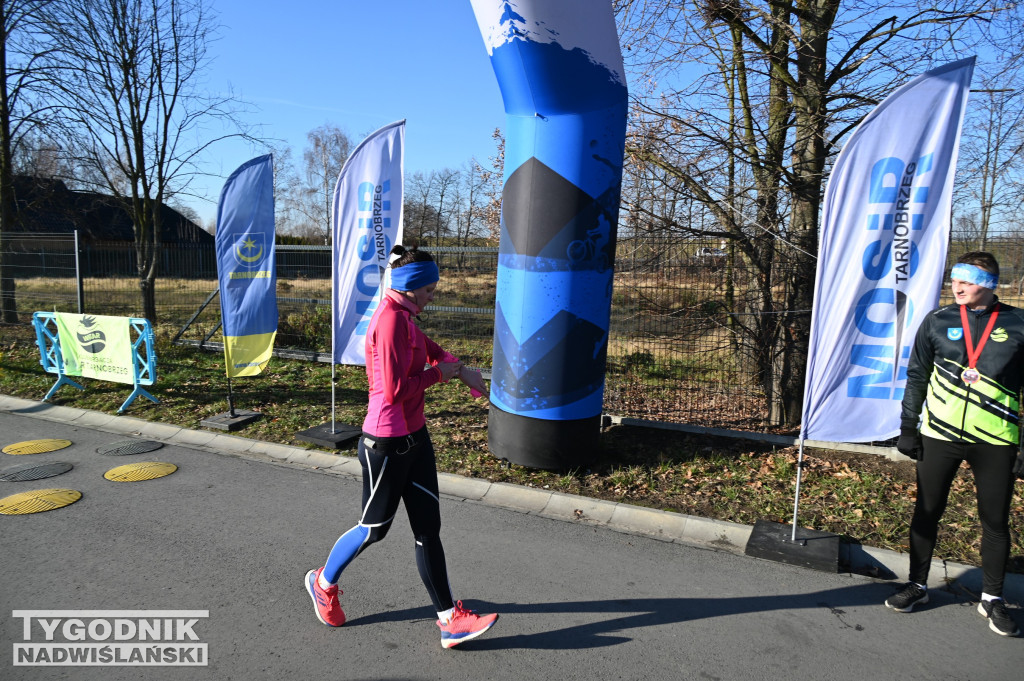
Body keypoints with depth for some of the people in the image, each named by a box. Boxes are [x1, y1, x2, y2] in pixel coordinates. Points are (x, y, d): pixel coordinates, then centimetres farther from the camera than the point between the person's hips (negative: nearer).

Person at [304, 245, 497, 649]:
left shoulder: (402, 317, 10)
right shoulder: (390, 320, -22)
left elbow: (429, 347, 27)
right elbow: (394, 390, -27)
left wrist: (461, 370, 10)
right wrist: (439, 374, -13)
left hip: (414, 437, 10)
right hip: (388, 444, -9)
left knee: (429, 528, 10)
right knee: (374, 528, 11)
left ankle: (449, 619, 18)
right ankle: (323, 582, 40)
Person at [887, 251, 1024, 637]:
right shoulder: (937, 322, 2)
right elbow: (917, 377, 8)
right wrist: (908, 427, 4)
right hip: (940, 434, 1)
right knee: (926, 512, 9)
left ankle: (992, 598, 27)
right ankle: (917, 586, 25)